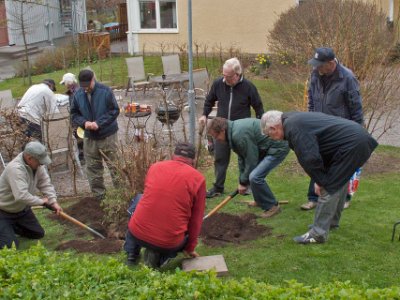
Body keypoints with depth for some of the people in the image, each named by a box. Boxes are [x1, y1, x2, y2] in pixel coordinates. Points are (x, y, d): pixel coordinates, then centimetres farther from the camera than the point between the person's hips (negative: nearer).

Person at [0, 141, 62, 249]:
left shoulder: (37, 165, -10)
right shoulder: (15, 168, -35)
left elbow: (46, 184, -2)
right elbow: (22, 196, -42)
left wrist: (53, 202, -16)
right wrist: (41, 201, -26)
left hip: (21, 209, 8)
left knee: (38, 234, 13)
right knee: (9, 246, -15)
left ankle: (12, 226, 30)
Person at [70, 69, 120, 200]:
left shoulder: (105, 91, -12)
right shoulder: (78, 95, 0)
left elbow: (115, 110, -10)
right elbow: (74, 114, 8)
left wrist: (99, 123, -19)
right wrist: (84, 122, -13)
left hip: (108, 135, -4)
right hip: (89, 137, 4)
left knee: (114, 165, 1)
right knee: (92, 168, 10)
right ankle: (98, 194, 22)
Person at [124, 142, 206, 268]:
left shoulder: (155, 167, 7)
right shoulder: (198, 178, -2)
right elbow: (196, 220, 3)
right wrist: (190, 248, 19)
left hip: (137, 234, 3)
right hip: (170, 244, -2)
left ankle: (132, 253, 27)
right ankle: (160, 256, 3)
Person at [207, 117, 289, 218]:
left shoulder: (239, 134, -26)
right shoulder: (233, 131, 6)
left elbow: (251, 160, -20)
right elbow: (242, 158, 12)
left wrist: (244, 182, -7)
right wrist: (242, 180, 11)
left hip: (278, 148, -11)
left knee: (255, 176, -19)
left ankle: (272, 206, -3)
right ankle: (260, 201, 33)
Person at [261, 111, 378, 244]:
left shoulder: (292, 127, -16)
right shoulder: (296, 119, 17)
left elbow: (309, 157, -22)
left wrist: (319, 181, -9)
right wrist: (320, 179, 15)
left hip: (351, 145, -11)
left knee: (328, 188, -6)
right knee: (339, 182, 23)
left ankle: (318, 233, -1)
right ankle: (332, 221, 37)